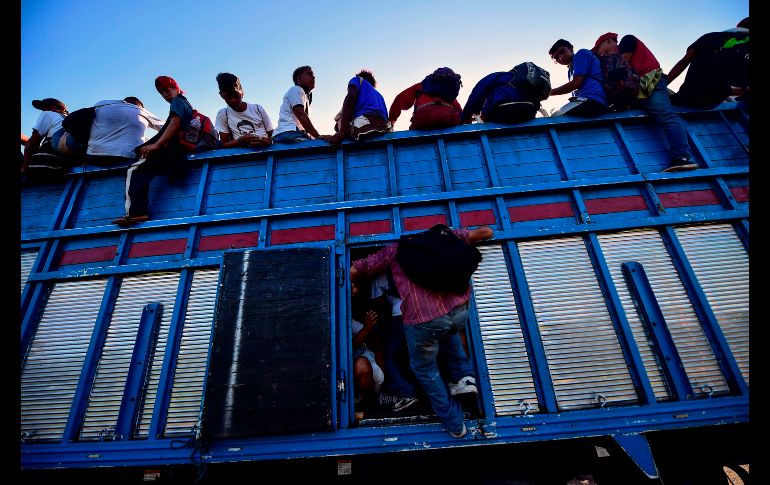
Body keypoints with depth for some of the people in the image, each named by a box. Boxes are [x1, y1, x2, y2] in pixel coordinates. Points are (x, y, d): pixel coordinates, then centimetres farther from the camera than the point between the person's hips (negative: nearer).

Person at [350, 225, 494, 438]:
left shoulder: (392, 250, 21)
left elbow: (354, 271, 21)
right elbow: (486, 232, 28)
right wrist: (466, 235, 50)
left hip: (421, 319, -3)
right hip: (460, 310, 3)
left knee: (425, 368, 26)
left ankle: (455, 424, 33)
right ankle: (464, 377, 29)